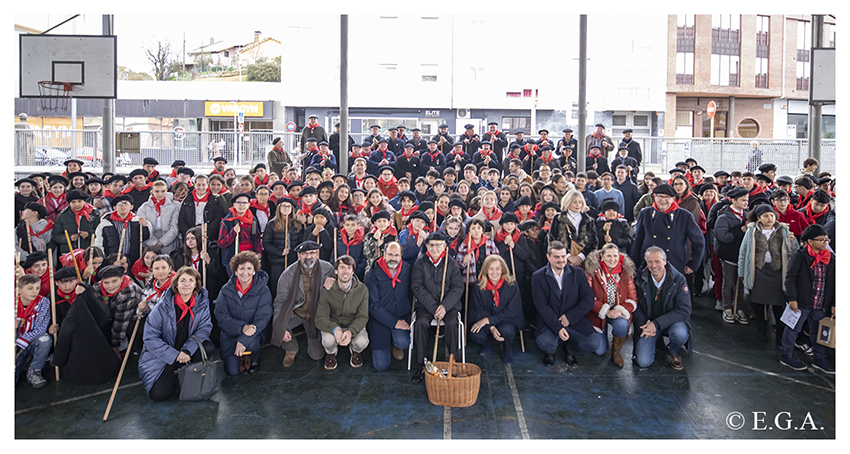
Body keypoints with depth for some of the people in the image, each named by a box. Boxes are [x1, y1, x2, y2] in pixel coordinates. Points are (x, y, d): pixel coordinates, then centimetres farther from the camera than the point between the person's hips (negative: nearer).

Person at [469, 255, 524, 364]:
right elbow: (477, 312, -6)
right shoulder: (478, 287, -6)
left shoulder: (512, 285, -12)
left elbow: (511, 312, -14)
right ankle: (486, 344, 12)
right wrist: (491, 328, -24)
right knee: (475, 335, -29)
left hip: (508, 321, -2)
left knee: (506, 330, -37)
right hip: (487, 324, 2)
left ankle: (508, 349, 1)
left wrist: (488, 320, -22)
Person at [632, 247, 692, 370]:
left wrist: (657, 324, -27)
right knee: (643, 361, -15)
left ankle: (674, 352, 0)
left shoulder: (678, 279, -13)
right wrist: (643, 324, -18)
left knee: (680, 333, -37)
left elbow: (684, 310, -18)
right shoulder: (640, 279, -7)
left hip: (671, 322, -1)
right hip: (647, 323, 1)